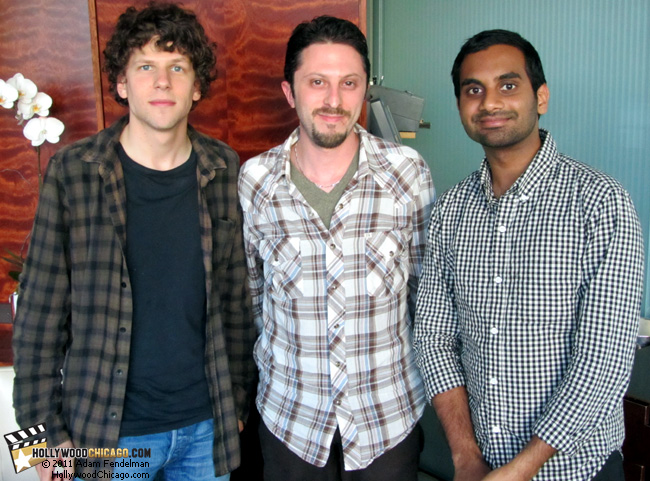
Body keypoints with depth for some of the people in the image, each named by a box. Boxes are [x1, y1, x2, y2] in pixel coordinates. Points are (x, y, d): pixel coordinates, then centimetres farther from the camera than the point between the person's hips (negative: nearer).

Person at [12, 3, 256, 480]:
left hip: (205, 425, 2)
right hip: (108, 431, -2)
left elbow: (235, 295, 3)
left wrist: (238, 400, 7)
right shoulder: (72, 172, -11)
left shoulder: (223, 169, -3)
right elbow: (41, 311, -6)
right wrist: (46, 430, -5)